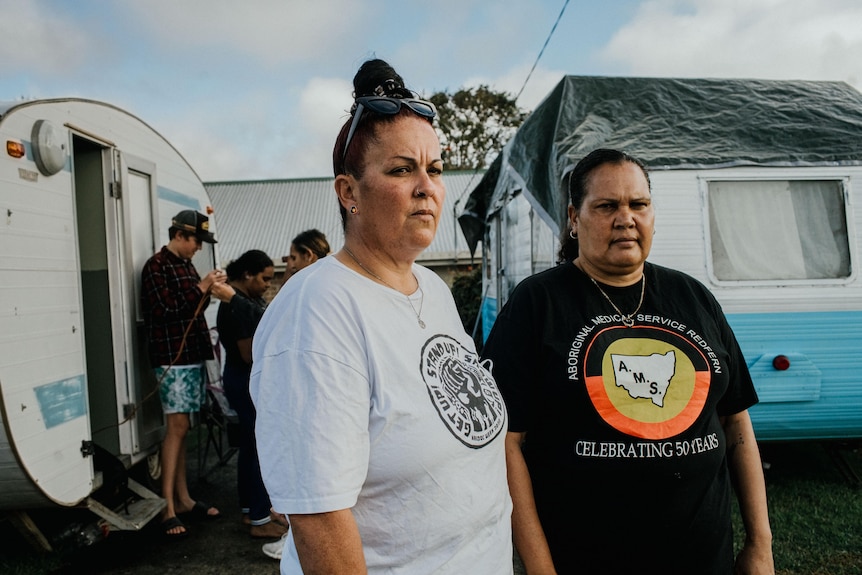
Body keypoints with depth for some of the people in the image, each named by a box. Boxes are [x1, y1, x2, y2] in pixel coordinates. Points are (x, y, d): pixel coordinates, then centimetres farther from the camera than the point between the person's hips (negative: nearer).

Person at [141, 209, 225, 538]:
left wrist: (209, 289, 4)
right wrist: (201, 288, -12)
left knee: (181, 427, 11)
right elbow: (164, 309, -16)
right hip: (171, 356, -8)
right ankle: (168, 508, -3)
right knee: (177, 426, -9)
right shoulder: (156, 266, -8)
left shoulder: (186, 265, 17)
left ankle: (183, 498, 17)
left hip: (192, 355, 8)